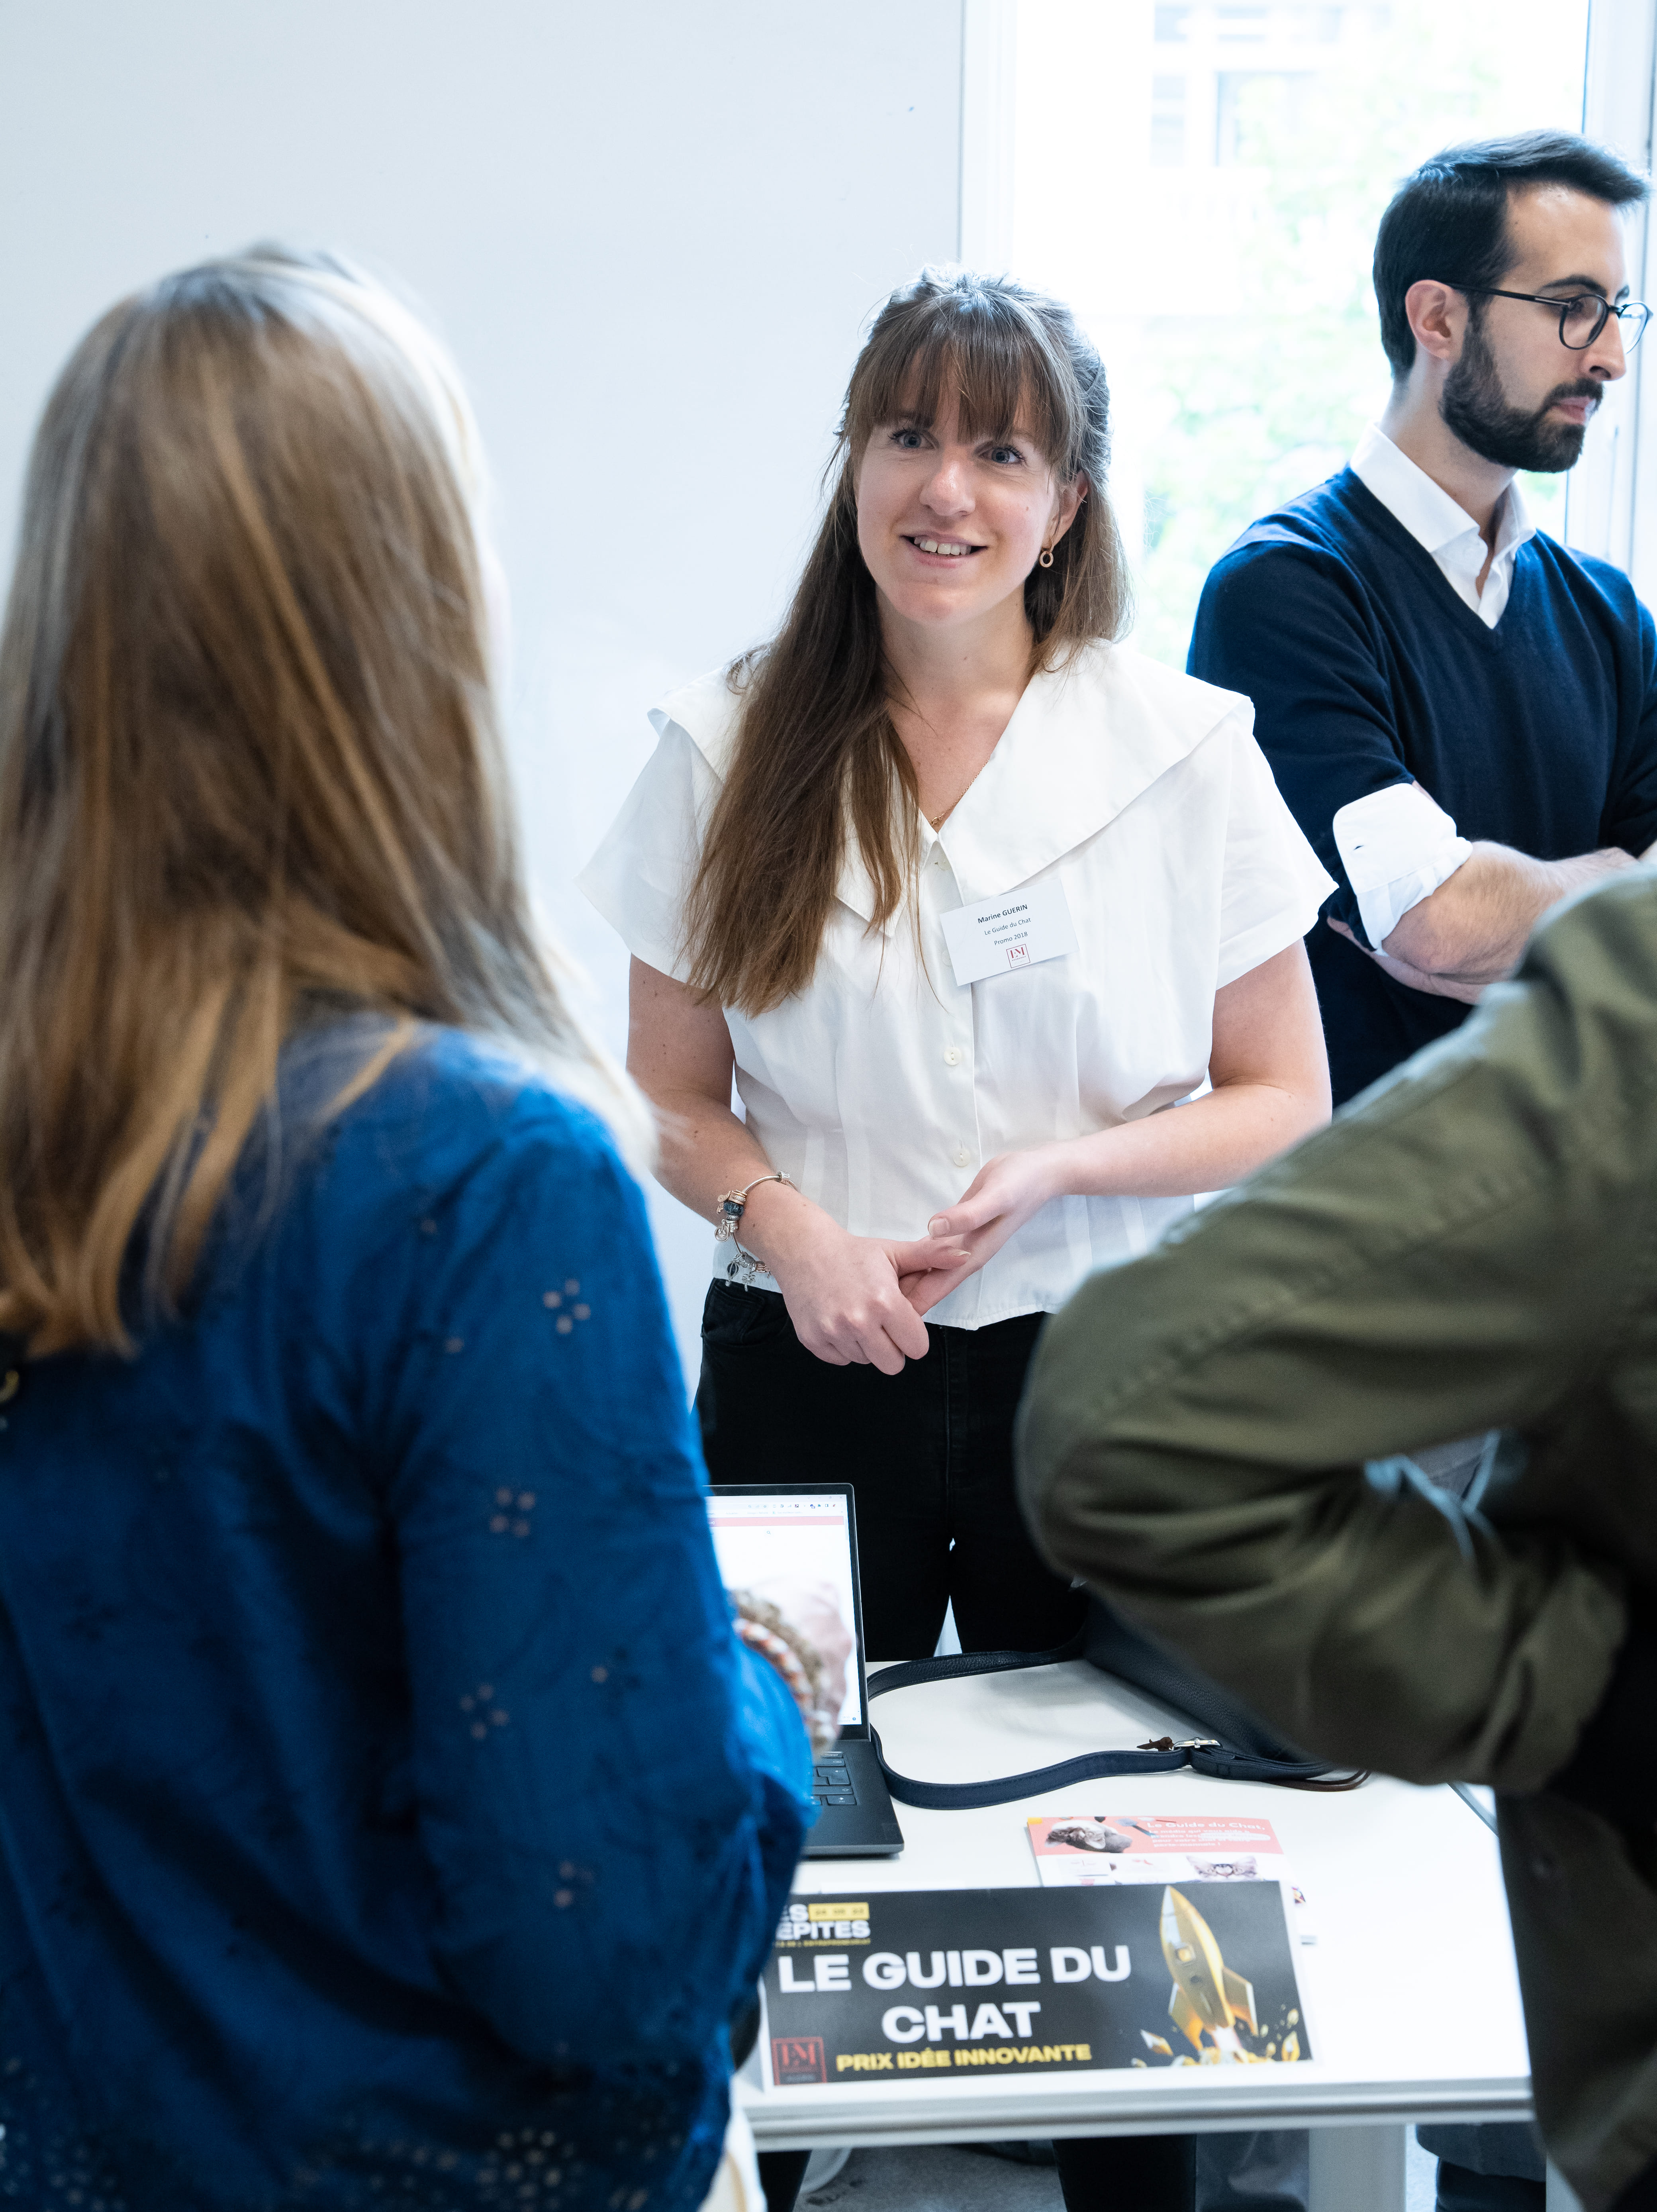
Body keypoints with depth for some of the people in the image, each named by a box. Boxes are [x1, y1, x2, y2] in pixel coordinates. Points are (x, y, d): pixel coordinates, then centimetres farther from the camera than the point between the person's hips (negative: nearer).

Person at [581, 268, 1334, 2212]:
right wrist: (786, 1222, -14)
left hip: (1095, 1377, 0)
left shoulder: (1185, 752, -1)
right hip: (808, 1378, 1)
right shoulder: (729, 751, 2)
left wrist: (1061, 1167, -14)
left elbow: (1284, 1102, 2)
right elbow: (670, 1099, 6)